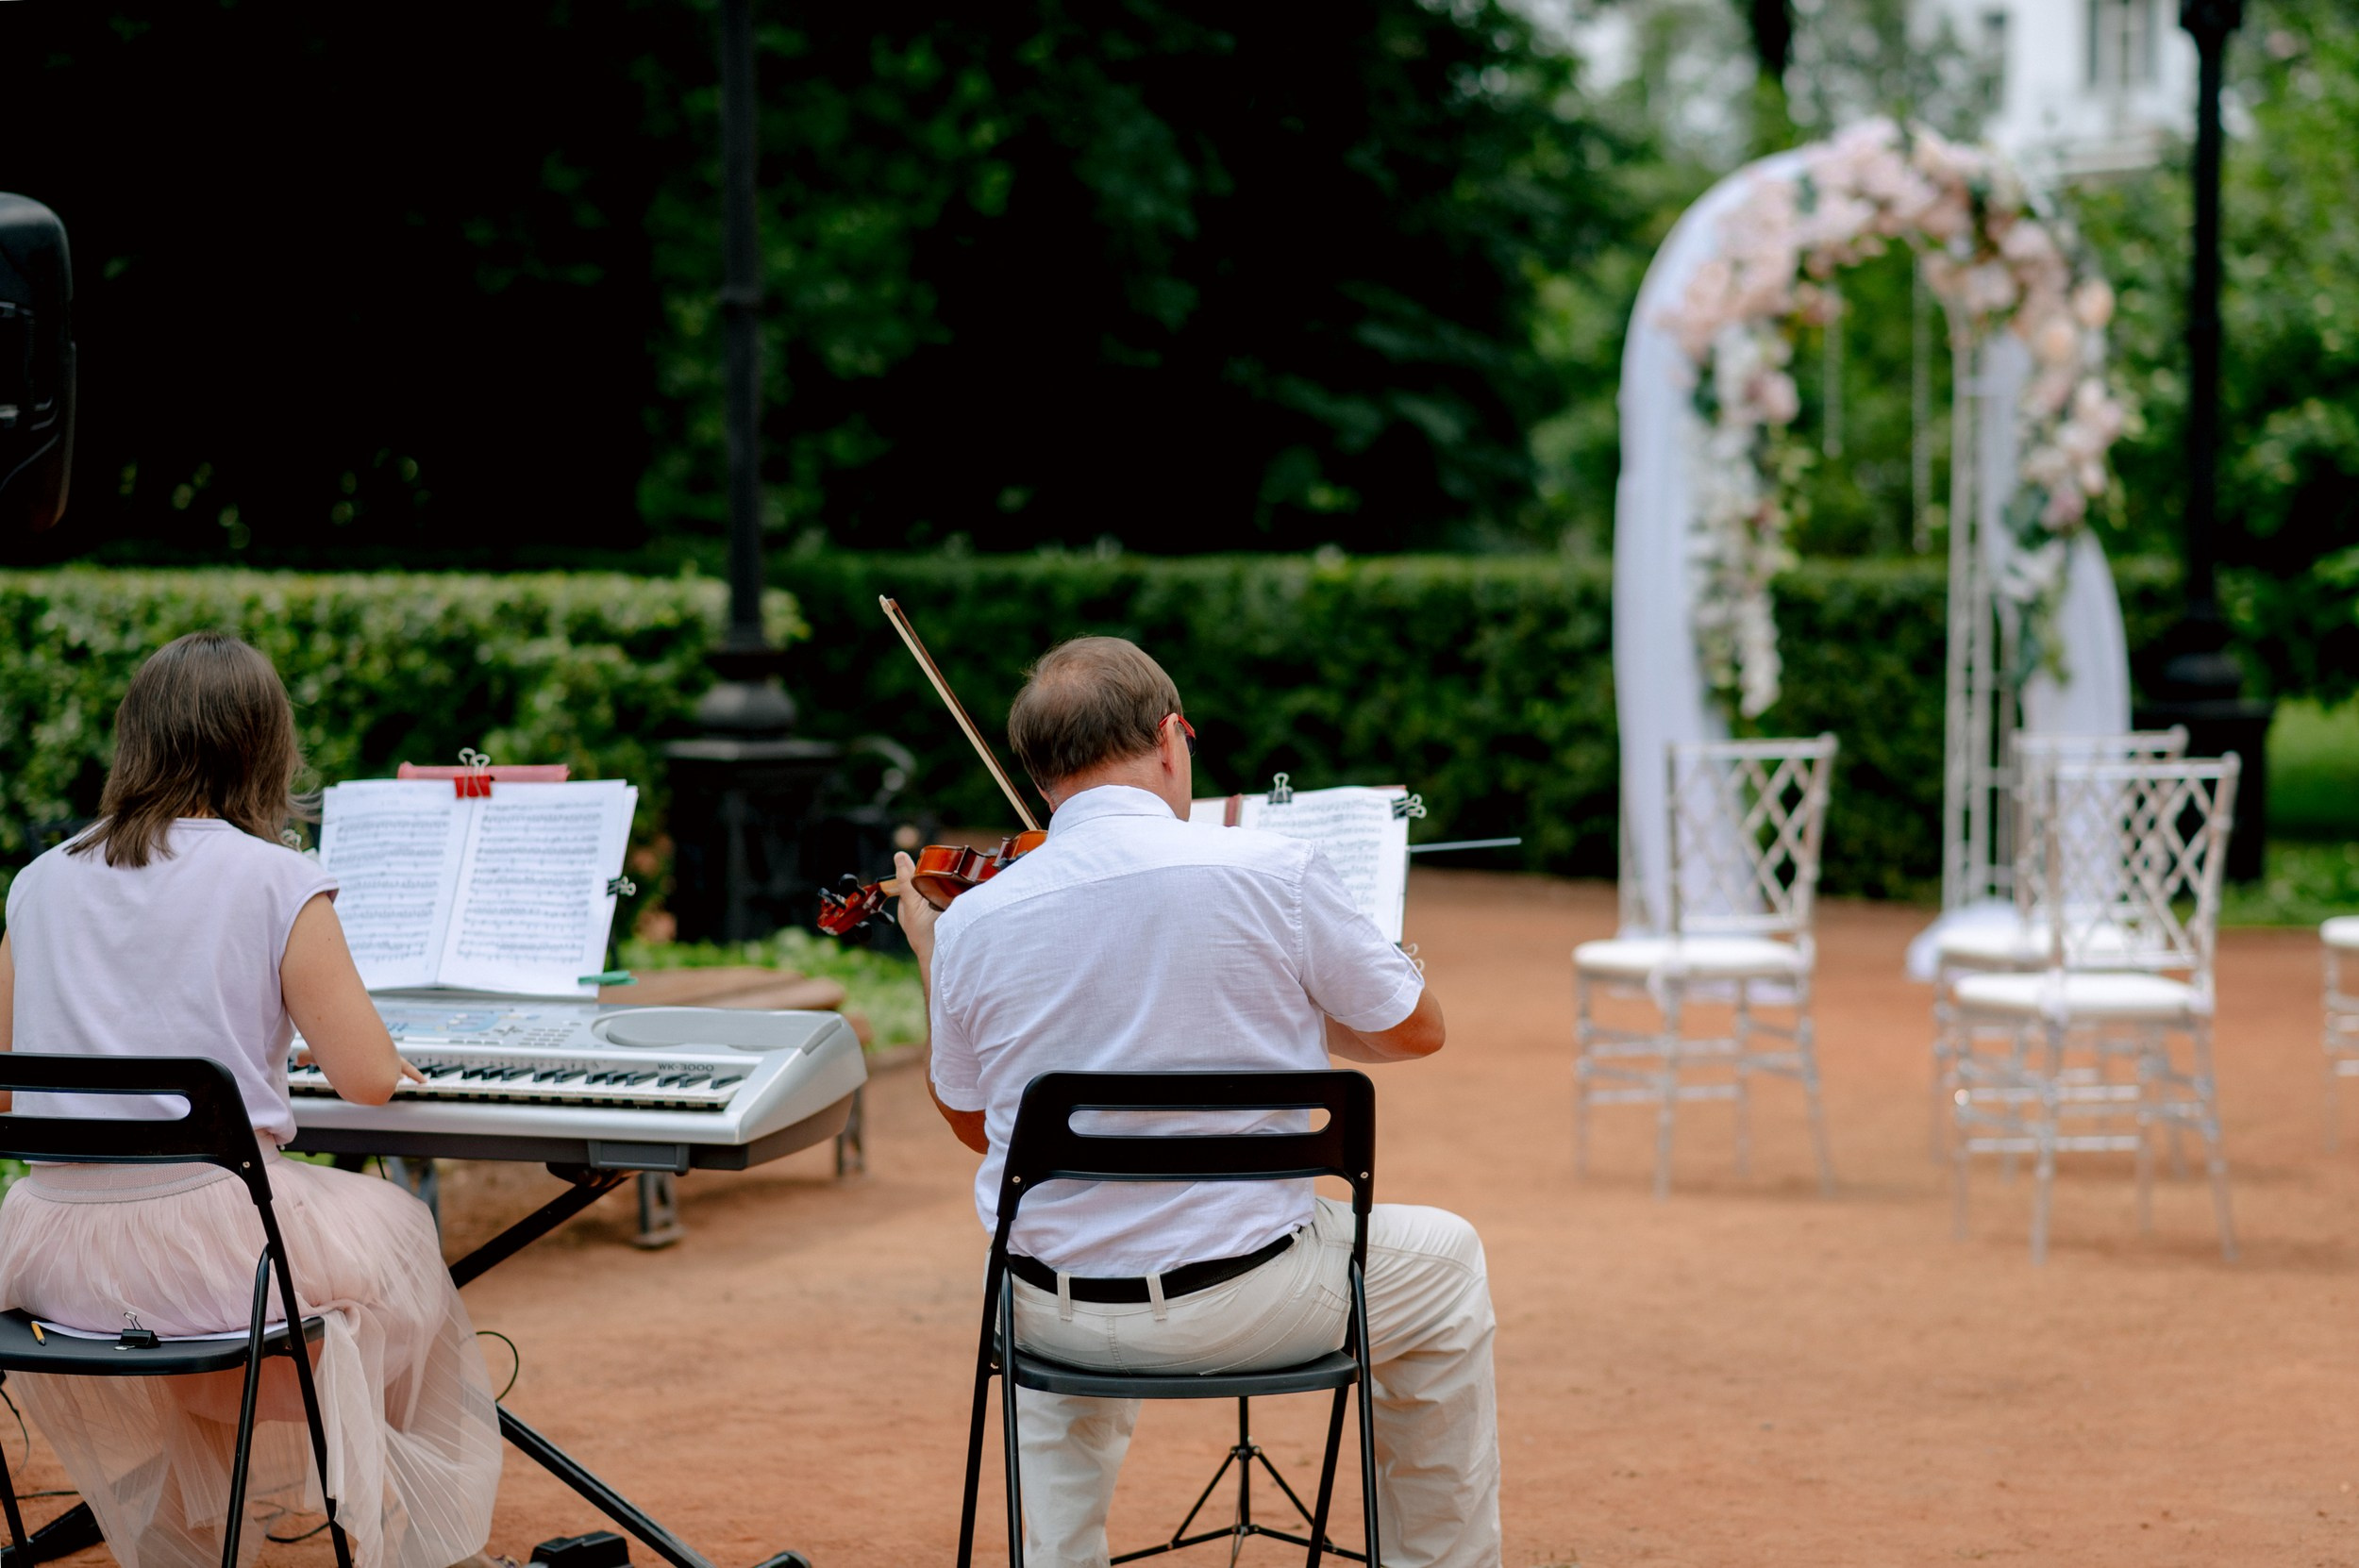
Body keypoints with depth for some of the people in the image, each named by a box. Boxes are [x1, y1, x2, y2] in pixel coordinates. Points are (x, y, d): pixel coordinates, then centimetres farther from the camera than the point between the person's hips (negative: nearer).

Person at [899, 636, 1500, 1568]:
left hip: (1060, 1316, 3)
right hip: (1247, 1299, -3)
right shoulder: (1273, 873, -14)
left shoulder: (969, 924, -6)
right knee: (1444, 1263, 26)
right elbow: (1416, 1029, 0)